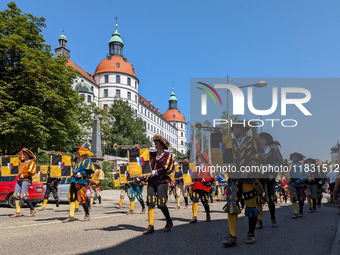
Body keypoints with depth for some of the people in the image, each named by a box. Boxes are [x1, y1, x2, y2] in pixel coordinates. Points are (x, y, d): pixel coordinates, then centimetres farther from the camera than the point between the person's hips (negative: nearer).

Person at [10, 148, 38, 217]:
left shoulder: (32, 162, -3)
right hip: (19, 180, 8)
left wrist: (23, 175, -11)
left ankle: (33, 210, -3)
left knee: (24, 196, -14)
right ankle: (18, 212, 10)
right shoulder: (22, 161, 18)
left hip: (26, 180, -8)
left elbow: (32, 172, -12)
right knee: (16, 195, 4)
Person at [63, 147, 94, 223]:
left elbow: (90, 170, -11)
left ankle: (87, 215, 6)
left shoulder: (87, 161, -1)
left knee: (82, 199, -8)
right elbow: (73, 170, 31)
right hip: (73, 181, 8)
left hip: (81, 181, -8)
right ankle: (71, 216, 8)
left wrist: (80, 174, -13)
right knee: (71, 198, 3)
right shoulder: (75, 161, 23)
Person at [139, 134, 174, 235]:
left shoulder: (168, 155, 3)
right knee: (150, 203, -3)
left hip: (162, 181, -5)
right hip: (151, 181, 5)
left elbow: (167, 169, -7)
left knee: (161, 203, -5)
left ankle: (169, 222, 18)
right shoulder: (152, 155, 17)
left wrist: (154, 172, -11)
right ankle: (151, 226, 2)